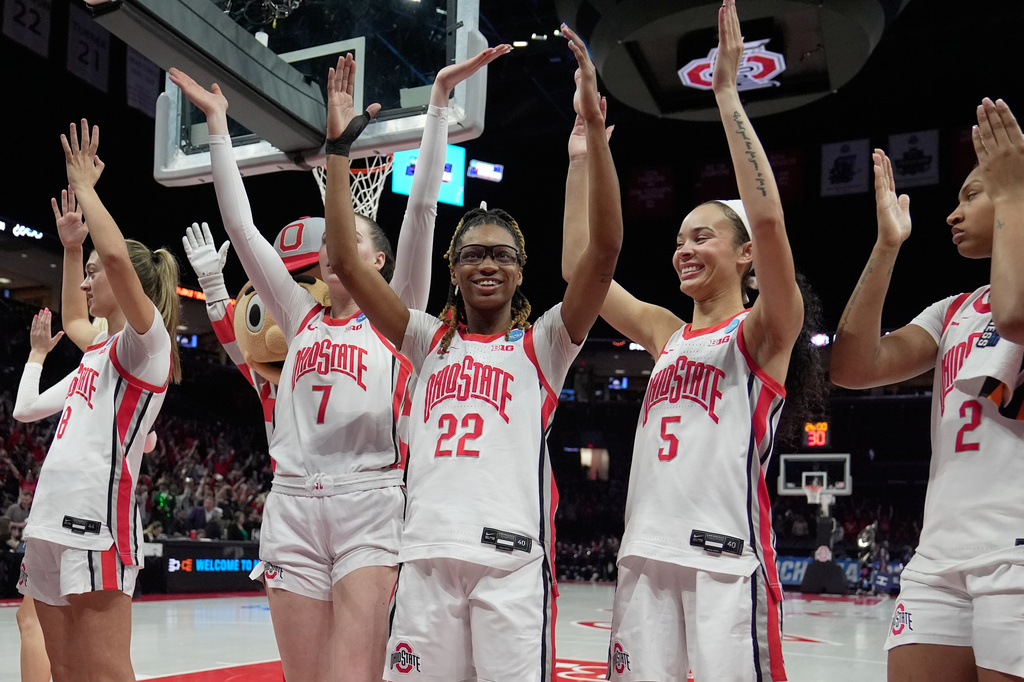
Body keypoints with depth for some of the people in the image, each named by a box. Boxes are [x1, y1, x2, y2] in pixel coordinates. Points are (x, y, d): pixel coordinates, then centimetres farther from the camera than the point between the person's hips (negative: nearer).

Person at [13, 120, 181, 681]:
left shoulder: (146, 340, -5)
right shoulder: (103, 349, 21)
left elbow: (117, 256, -21)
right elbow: (73, 318, 44)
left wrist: (84, 186, -8)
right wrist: (70, 246, 37)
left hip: (96, 517, -9)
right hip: (53, 516, 9)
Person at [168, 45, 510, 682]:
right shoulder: (302, 317, 17)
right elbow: (242, 226, 14)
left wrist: (439, 98, -6)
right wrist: (217, 122, 13)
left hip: (371, 504, -4)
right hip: (294, 504, 4)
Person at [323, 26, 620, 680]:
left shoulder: (541, 345, 7)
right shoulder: (433, 342, 15)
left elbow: (605, 249, -7)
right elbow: (347, 261, 9)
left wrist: (595, 128, -15)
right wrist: (339, 145, 3)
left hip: (512, 558, -3)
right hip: (427, 554, 3)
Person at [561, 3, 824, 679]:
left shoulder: (763, 331, 1)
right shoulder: (667, 334, 18)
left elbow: (767, 217, -15)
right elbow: (578, 268, 17)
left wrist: (728, 93, -13)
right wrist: (581, 161, 16)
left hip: (728, 553, -5)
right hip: (646, 550, 6)